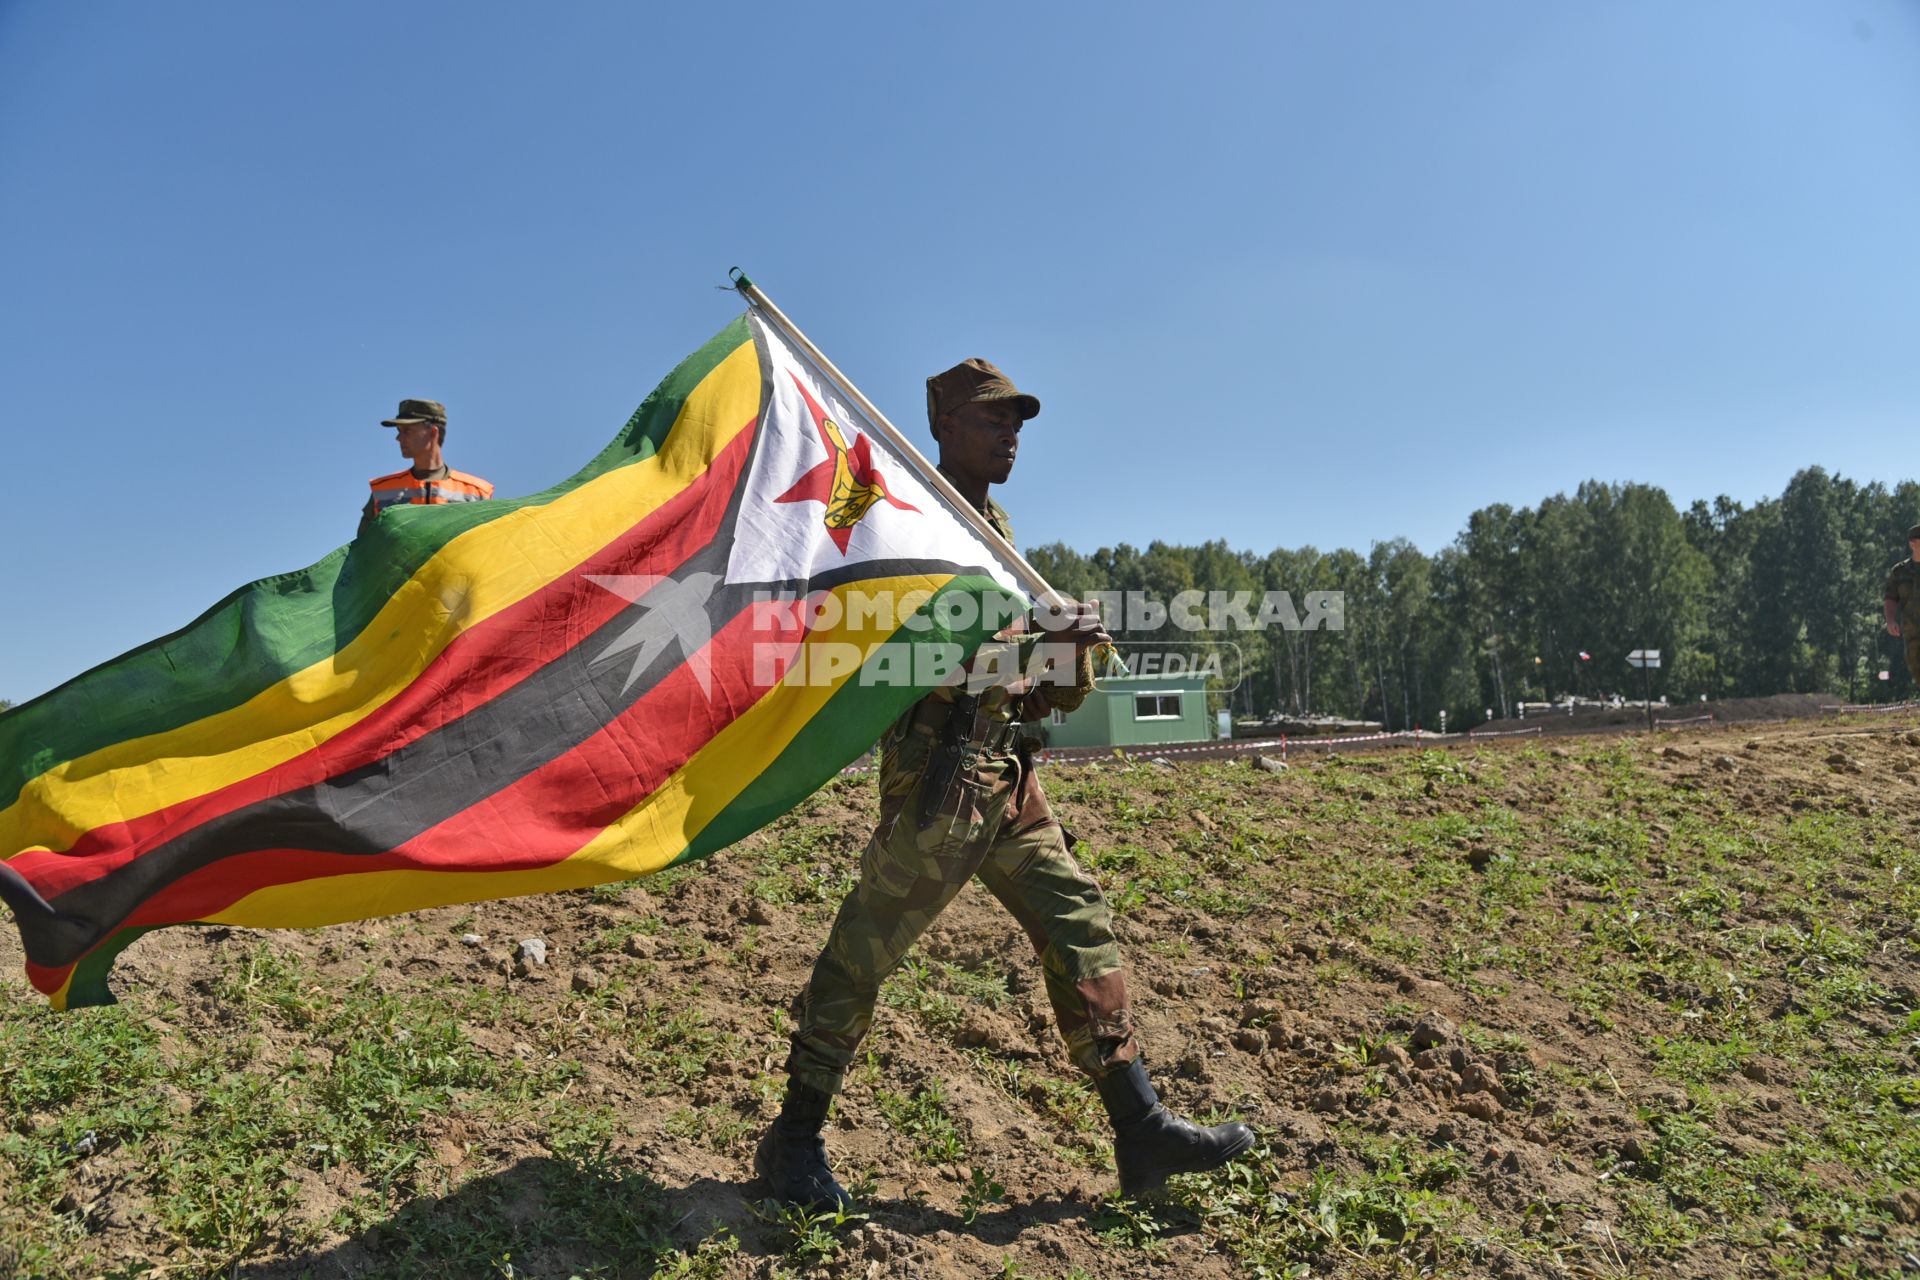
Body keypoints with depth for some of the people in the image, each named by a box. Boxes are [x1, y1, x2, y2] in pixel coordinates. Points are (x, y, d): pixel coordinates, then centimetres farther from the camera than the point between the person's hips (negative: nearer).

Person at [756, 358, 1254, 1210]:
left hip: (1005, 773, 9)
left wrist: (1072, 656, 2)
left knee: (1080, 928, 8)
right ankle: (794, 1142, 16)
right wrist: (1042, 637, -23)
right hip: (939, 770, -9)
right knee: (863, 951, -1)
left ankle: (1140, 1132, 15)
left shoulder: (994, 526, 20)